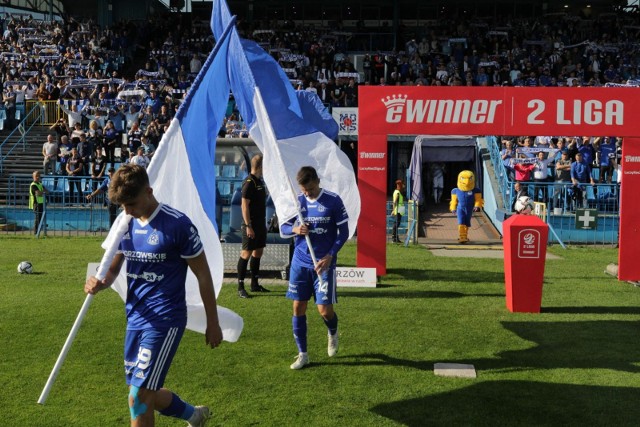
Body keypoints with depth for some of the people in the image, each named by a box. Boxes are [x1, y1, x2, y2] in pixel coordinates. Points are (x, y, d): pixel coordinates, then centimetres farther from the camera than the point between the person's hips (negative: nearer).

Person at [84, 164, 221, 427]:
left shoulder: (177, 225, -15)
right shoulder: (125, 224, 4)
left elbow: (202, 274, -9)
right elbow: (114, 268, 13)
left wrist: (213, 323, -4)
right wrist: (99, 283, -11)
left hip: (164, 321, -7)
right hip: (134, 318, 7)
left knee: (138, 398, -9)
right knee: (146, 395, 17)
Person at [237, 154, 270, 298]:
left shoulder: (259, 181, 13)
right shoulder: (249, 182, -15)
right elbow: (244, 205, -19)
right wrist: (248, 226, -22)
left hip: (260, 223, 10)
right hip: (251, 225, -9)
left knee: (258, 252, 13)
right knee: (246, 253, -6)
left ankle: (255, 284, 23)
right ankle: (240, 287, -1)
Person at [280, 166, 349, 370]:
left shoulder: (333, 201, -8)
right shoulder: (296, 201, 2)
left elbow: (344, 232, -5)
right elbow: (283, 227, 9)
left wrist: (330, 256, -16)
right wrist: (295, 229, -15)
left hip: (324, 262, -3)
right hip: (300, 262, 4)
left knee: (324, 309, -5)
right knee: (298, 308, 3)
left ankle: (333, 333, 31)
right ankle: (302, 354, 18)